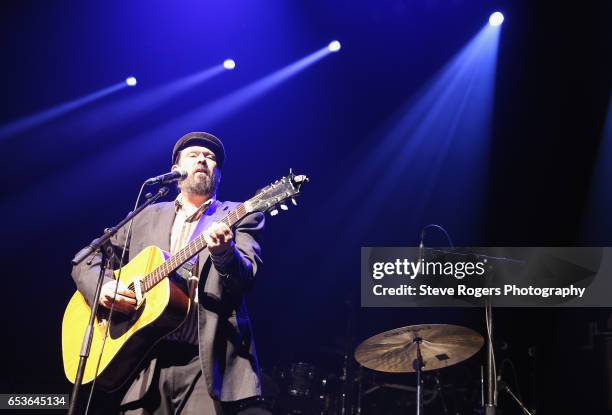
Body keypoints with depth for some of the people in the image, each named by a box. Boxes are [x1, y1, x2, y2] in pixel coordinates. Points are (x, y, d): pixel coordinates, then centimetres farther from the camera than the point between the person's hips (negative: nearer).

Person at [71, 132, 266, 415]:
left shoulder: (240, 216, 8)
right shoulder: (147, 216, 18)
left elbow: (245, 278, -8)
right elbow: (86, 261, 18)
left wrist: (224, 253, -30)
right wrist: (102, 287, -4)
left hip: (207, 362, -2)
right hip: (144, 362, 3)